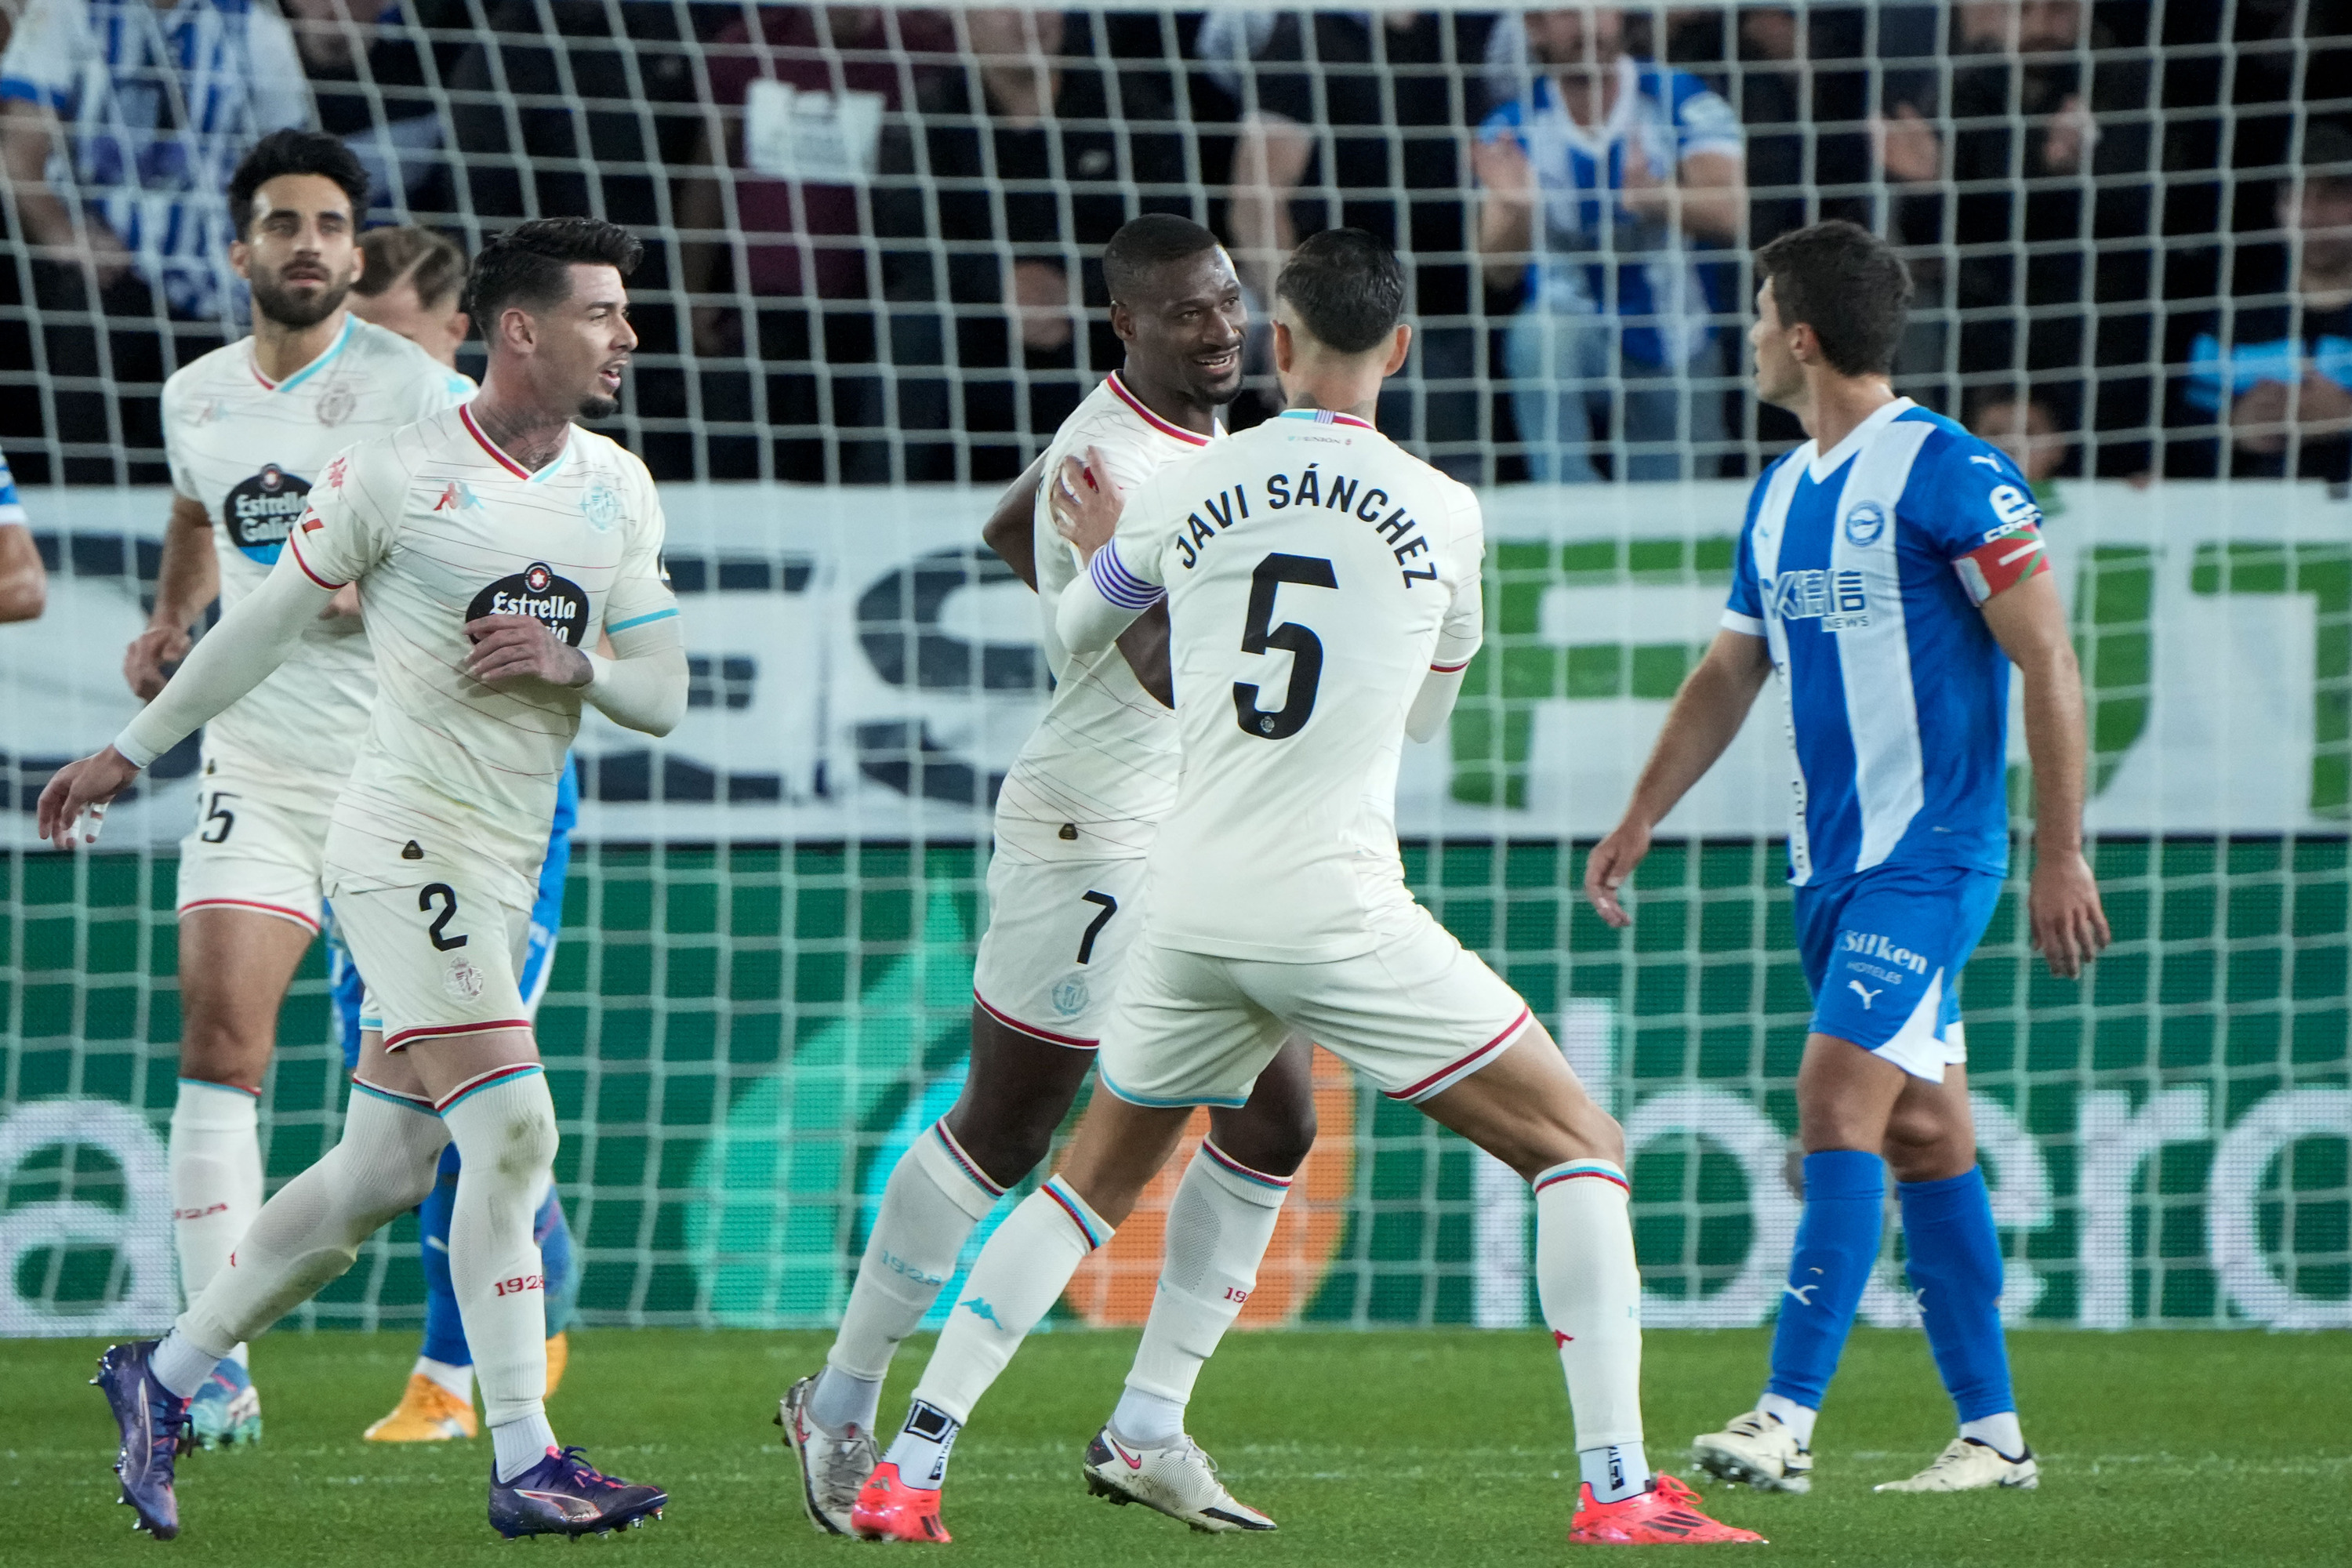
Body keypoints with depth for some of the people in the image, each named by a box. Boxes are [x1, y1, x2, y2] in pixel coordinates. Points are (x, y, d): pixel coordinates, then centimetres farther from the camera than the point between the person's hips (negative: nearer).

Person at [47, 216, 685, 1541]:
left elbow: (663, 696, 10)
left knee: (382, 1173, 9)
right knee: (511, 1128, -18)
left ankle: (167, 1377, 25)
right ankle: (526, 1466, -16)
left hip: (506, 873, 7)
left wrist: (574, 663, -12)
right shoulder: (398, 474, -9)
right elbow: (270, 622, 3)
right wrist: (131, 754, 12)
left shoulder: (620, 492, 9)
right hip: (406, 846, -7)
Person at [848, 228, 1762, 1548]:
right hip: (1339, 913, -3)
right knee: (1580, 1149, 7)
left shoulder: (1181, 494, 6)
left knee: (1096, 1182, 23)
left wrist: (1105, 550, 46)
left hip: (1190, 911, 3)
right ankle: (1619, 1488, -5)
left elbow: (1076, 634, 25)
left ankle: (912, 1469, 16)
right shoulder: (1444, 513, 1)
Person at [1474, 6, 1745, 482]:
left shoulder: (1680, 101, -8)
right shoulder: (1511, 130, -5)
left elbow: (1727, 213, -23)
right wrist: (1518, 208, -37)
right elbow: (1500, 272, -14)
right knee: (1538, 332, -35)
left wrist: (1652, 197, -44)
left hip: (1677, 349, 1)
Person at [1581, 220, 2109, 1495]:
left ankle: (1787, 1419, -19)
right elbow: (1728, 676, 23)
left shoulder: (1945, 471, -12)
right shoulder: (1781, 495, 13)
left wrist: (2061, 854, -15)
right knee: (1922, 1135, 9)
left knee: (1838, 1101, -16)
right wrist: (1638, 820, 18)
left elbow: (2048, 660, -12)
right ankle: (1993, 1432, 13)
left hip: (1932, 853, -8)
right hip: (1829, 862, 8)